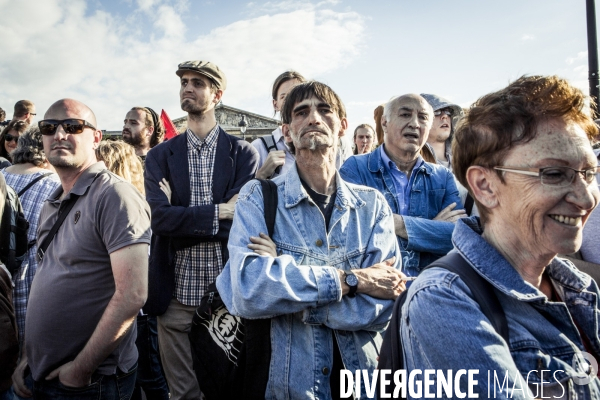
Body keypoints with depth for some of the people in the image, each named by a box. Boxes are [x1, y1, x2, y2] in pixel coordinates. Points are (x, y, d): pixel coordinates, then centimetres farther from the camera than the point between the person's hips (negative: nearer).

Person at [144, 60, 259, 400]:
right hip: (177, 292, 2)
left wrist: (180, 218, -10)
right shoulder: (161, 156, 6)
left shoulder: (243, 153, 0)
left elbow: (240, 218, -11)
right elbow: (158, 217, -9)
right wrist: (219, 212, -16)